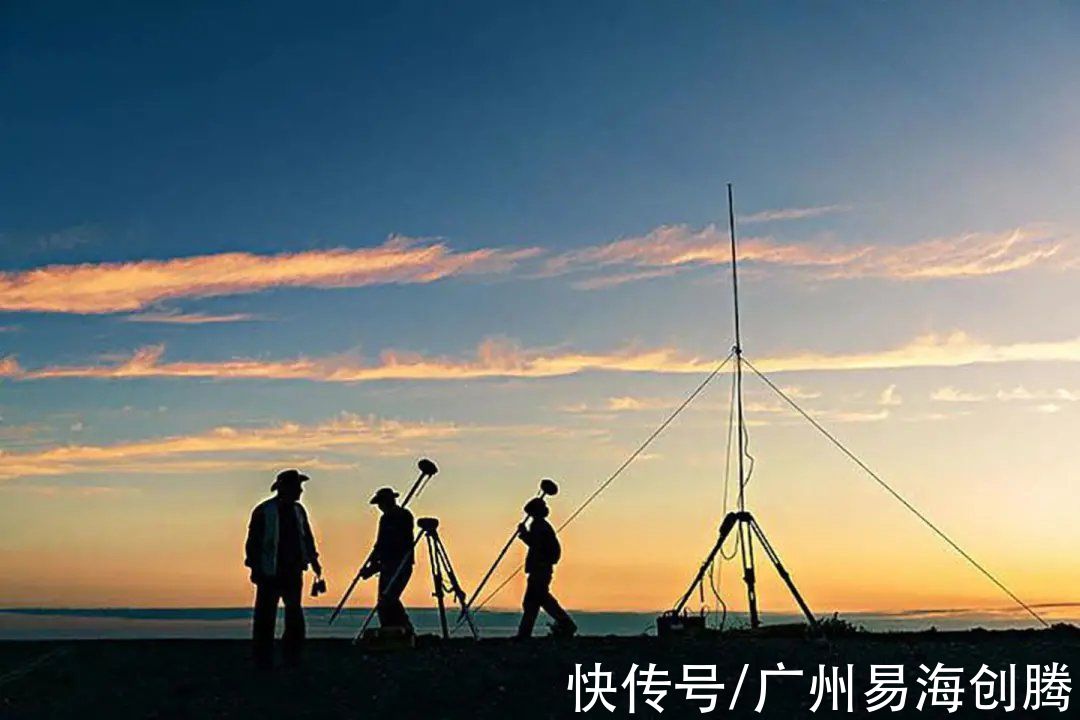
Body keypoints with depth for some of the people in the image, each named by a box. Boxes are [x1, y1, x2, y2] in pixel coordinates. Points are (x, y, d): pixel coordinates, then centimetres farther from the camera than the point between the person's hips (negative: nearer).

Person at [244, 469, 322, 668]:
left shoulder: (298, 510, 11)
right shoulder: (263, 511, -7)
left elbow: (307, 536, 20)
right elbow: (253, 541, -7)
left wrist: (313, 559, 12)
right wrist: (255, 568, -10)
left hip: (293, 571, 6)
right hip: (270, 574, -6)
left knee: (295, 615, 9)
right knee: (265, 616, -2)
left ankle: (292, 656, 18)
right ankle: (263, 659, 4)